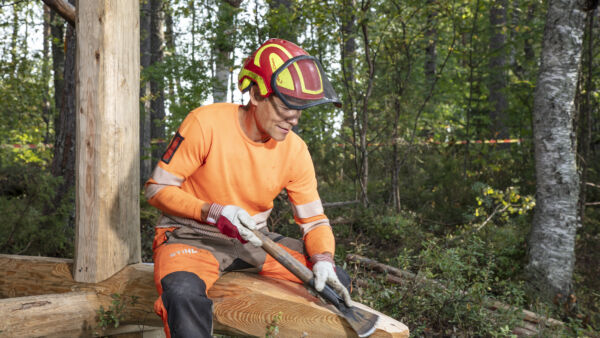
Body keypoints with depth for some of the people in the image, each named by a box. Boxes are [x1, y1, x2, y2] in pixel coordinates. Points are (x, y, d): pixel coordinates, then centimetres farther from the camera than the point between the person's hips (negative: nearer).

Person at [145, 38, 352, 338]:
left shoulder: (295, 150, -5)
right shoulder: (205, 123, -18)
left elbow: (314, 220, 1)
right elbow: (157, 189, -12)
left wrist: (323, 260, -20)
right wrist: (213, 212, -26)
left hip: (255, 240, 5)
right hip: (193, 235, -4)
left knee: (336, 282, -6)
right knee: (185, 292, -38)